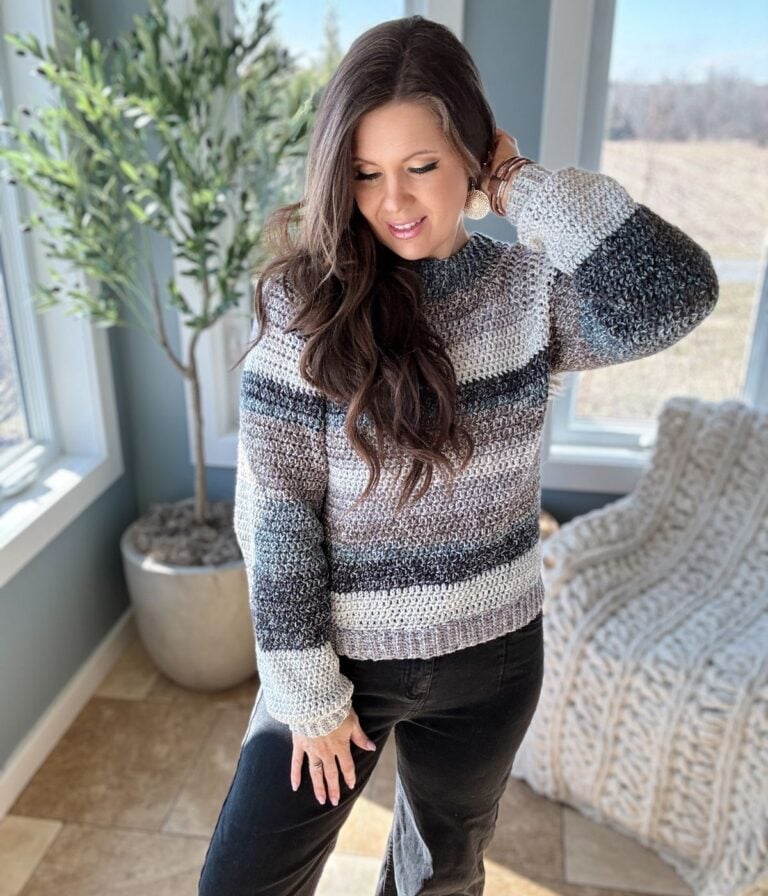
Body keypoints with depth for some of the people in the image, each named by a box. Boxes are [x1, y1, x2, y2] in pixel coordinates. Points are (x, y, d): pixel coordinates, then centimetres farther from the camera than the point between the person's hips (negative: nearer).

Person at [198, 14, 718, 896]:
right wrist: (307, 691, -11)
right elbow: (276, 509, -14)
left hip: (490, 657, 2)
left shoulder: (530, 289, -8)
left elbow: (675, 292, -28)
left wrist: (525, 187, -18)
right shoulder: (305, 299, -14)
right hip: (345, 653, -1)